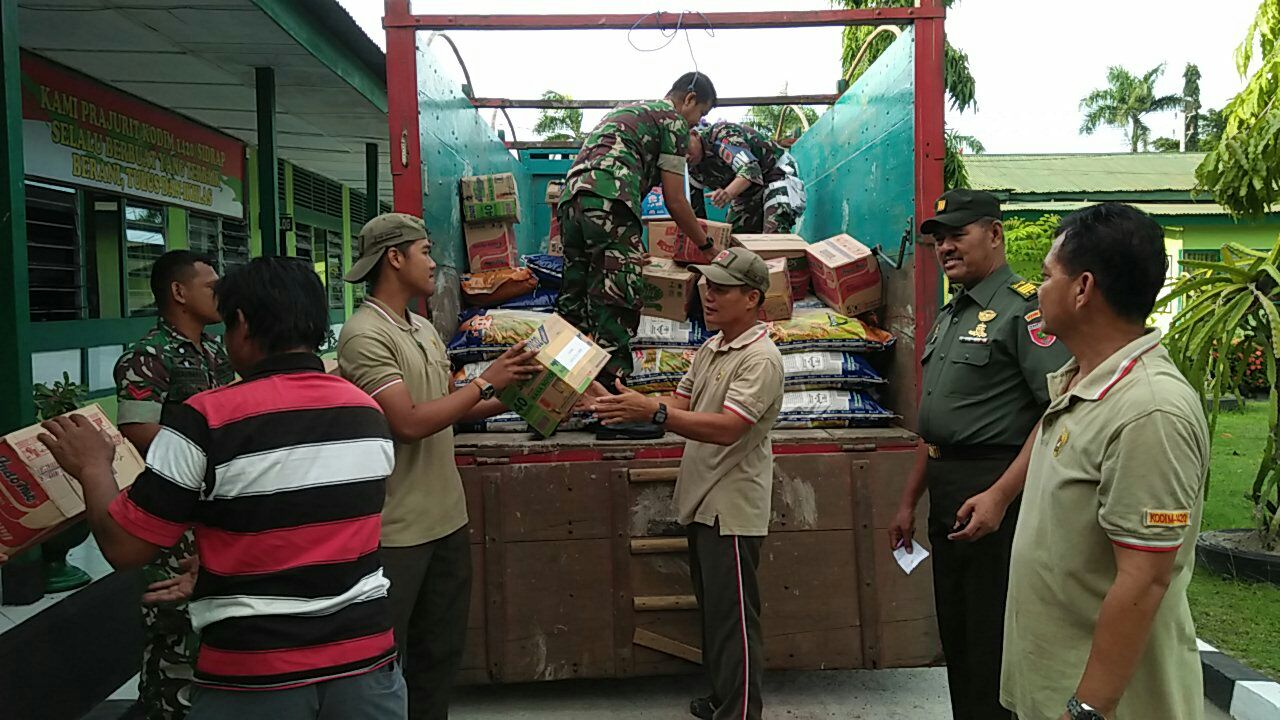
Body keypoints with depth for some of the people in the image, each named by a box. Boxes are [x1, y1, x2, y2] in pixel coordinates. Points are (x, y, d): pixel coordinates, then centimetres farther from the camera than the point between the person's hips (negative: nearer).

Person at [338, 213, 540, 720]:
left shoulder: (423, 329, 11)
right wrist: (487, 382, -16)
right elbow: (409, 423, -23)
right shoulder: (365, 334, -17)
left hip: (447, 518, 9)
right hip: (396, 530, -8)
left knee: (442, 650, 20)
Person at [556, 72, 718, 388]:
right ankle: (609, 389, -11)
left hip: (570, 196, 9)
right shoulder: (673, 120, 11)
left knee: (576, 297, 13)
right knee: (617, 302, -9)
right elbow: (675, 201, 6)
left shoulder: (625, 109, 36)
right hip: (609, 201, -9)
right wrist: (705, 244, 20)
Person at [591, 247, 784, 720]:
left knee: (734, 619, 0)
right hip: (702, 502, 9)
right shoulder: (711, 349, 12)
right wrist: (629, 409, -9)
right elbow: (679, 406, 9)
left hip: (732, 508, -9)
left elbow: (725, 429, -27)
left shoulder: (761, 360, -17)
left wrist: (652, 412, -34)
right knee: (712, 610, 20)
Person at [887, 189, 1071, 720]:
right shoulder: (950, 316, 17)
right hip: (946, 495, 9)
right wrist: (909, 501, 20)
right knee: (956, 636, 18)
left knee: (992, 642, 0)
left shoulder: (1023, 308, -13)